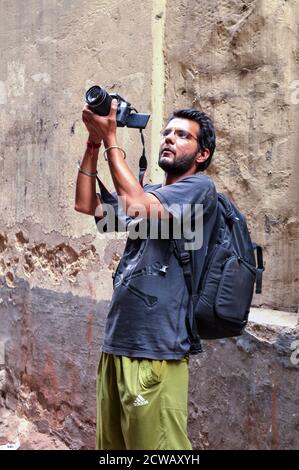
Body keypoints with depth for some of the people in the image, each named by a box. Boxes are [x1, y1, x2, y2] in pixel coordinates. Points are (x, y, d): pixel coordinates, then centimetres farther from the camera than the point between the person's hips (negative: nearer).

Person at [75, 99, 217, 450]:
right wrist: (94, 141, 6)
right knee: (111, 445, 17)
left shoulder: (200, 187, -6)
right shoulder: (150, 193, 17)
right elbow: (85, 204, 13)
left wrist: (110, 139, -11)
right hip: (115, 345, 8)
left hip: (156, 352, -8)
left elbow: (137, 208, -20)